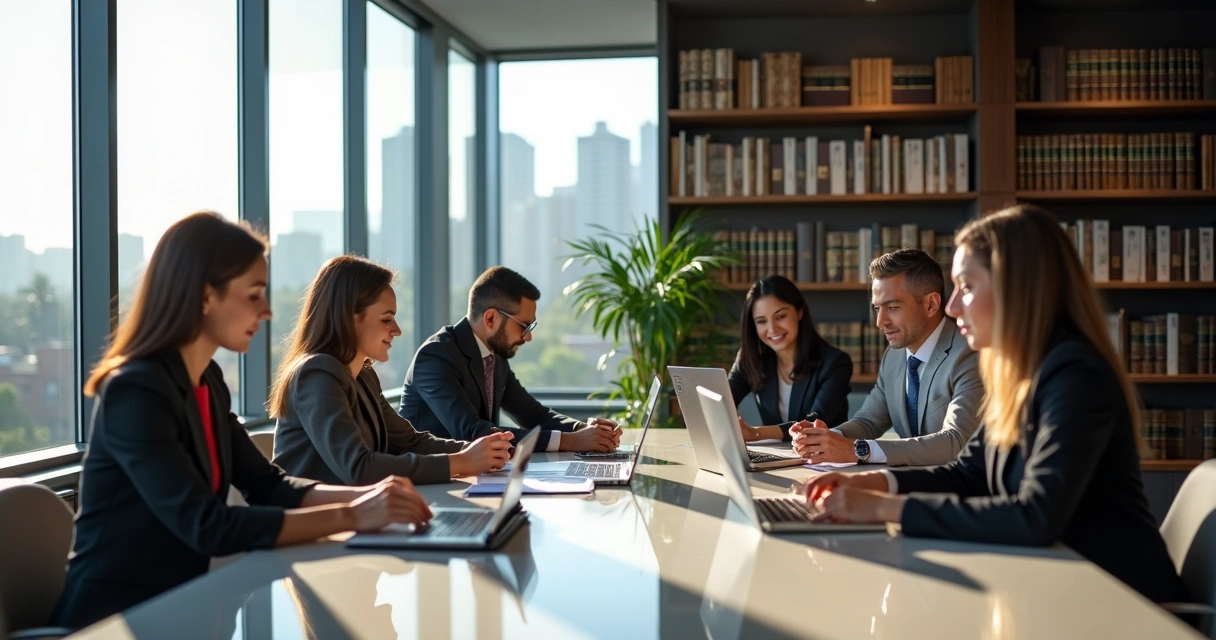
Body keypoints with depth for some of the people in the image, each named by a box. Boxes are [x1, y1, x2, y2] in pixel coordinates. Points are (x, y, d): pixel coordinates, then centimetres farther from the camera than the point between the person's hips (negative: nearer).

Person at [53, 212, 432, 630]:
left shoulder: (208, 381, 6)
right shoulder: (136, 392, -20)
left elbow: (267, 486, 7)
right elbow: (208, 527, -26)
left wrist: (364, 496, -9)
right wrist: (351, 517, -25)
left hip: (173, 602, 7)